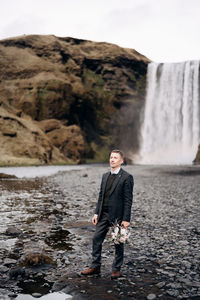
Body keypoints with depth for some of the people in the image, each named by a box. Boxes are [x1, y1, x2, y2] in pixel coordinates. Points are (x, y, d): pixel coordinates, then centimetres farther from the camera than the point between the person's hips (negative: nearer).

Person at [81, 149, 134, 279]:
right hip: (103, 215, 6)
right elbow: (101, 195, 14)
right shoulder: (105, 176, 12)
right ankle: (95, 267, 22)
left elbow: (128, 200, -12)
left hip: (118, 216, -6)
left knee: (118, 243, 7)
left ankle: (116, 269, 23)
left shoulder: (126, 177, -9)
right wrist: (96, 213, 8)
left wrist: (126, 219, -15)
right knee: (97, 239, 8)